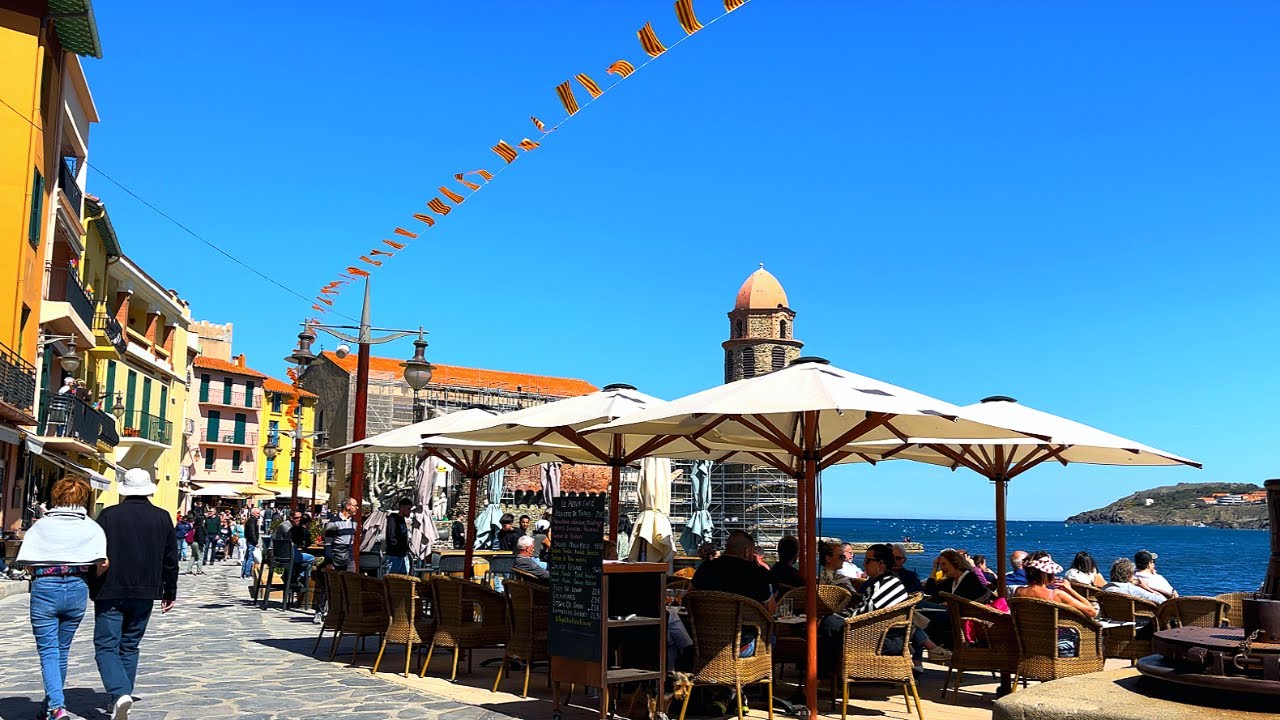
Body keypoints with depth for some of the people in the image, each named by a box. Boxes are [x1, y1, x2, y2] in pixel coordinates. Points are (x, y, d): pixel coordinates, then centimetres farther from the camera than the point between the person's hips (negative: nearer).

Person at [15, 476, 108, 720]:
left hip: (45, 588, -1)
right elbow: (102, 563, -11)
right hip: (77, 589, 2)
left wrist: (42, 572, 13)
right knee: (62, 650, 17)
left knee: (48, 651, 1)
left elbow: (26, 562, -6)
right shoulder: (92, 527, 2)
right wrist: (92, 579, 8)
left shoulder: (41, 525, 4)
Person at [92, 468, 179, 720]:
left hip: (110, 592, -3)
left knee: (106, 646, 0)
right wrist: (170, 592, 17)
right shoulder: (162, 518, 2)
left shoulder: (109, 515, -6)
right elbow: (170, 560, 8)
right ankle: (122, 697, 17)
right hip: (145, 594, 3)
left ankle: (119, 693, -19)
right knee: (130, 646, 16)